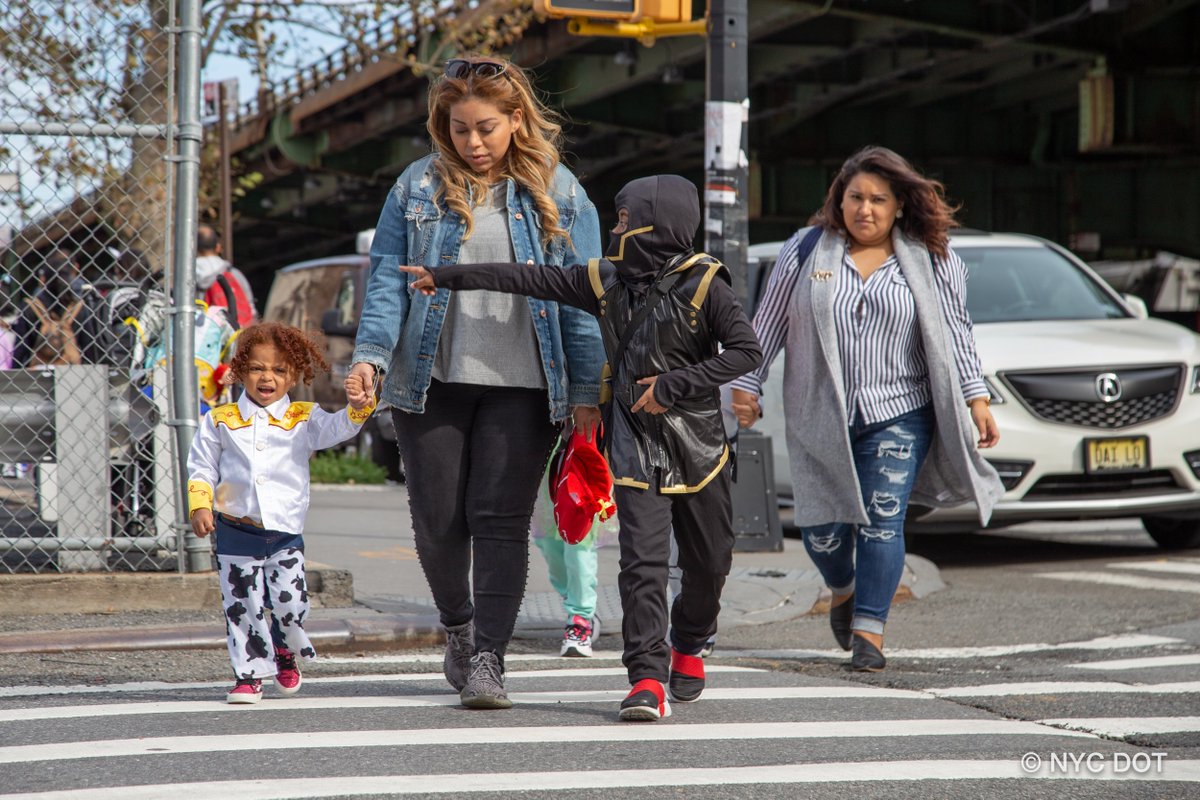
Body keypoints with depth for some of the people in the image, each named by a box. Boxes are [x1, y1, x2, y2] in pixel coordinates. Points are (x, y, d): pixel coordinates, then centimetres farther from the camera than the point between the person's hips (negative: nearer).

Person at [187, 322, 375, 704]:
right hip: (236, 532, 0)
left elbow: (337, 428, -12)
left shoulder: (303, 420, 4)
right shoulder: (221, 421, 3)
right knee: (243, 607, 1)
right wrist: (200, 506, -7)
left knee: (290, 604, -4)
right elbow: (201, 468, 6)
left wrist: (358, 408, -32)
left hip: (285, 532, 0)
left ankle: (284, 651, 26)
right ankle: (250, 673, 12)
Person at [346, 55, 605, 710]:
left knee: (500, 518, -6)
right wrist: (372, 353, -12)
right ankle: (457, 626, 30)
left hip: (521, 386, -1)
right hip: (430, 380, 2)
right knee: (438, 519, 5)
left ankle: (488, 658, -3)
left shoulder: (558, 193, 4)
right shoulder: (418, 187, 6)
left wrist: (586, 391, -3)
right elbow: (387, 275, 4)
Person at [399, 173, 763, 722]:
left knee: (708, 562, 10)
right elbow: (530, 281, 8)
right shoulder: (606, 281, 4)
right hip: (636, 448, 2)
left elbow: (746, 351, -13)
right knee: (642, 562, -12)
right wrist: (446, 277, 11)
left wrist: (673, 386, -17)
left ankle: (687, 648, 37)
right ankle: (648, 679, -16)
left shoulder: (702, 285, -8)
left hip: (700, 449, -2)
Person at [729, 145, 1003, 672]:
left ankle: (869, 632, -5)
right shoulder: (807, 250, 4)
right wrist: (747, 384, 5)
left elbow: (955, 333, 6)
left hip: (898, 416, -1)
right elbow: (769, 322, 8)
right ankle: (843, 590, 37)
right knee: (823, 527, 4)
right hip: (819, 416, 1)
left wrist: (976, 399, 0)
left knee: (883, 522, -10)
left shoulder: (931, 261, 4)